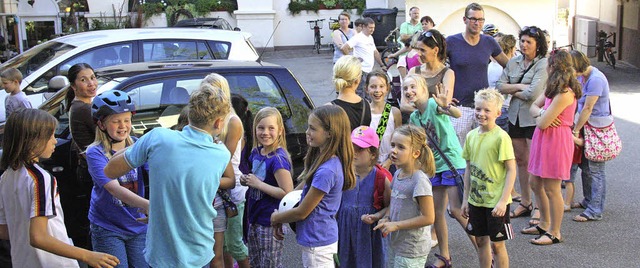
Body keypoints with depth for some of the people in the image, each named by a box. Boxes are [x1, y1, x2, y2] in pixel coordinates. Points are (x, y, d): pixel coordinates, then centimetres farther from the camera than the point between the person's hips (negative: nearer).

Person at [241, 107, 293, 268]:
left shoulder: (278, 159, -21)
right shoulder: (256, 153, 4)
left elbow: (287, 193, -25)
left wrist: (258, 183, -21)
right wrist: (247, 180, -1)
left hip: (271, 223, -8)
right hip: (255, 218, 8)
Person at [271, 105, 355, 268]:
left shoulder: (326, 171, -27)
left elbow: (302, 212, -19)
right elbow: (301, 188, 14)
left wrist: (276, 218, -1)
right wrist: (281, 216, 7)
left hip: (317, 244, -9)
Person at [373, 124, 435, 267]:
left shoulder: (420, 180, -21)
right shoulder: (398, 174, 3)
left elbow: (428, 218, -21)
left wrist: (396, 225, -19)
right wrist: (386, 218, -2)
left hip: (411, 250, -8)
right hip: (395, 244, 8)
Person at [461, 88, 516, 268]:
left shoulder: (501, 137, -14)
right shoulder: (471, 136, 3)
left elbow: (511, 170, -14)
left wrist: (503, 201, -18)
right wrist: (466, 198, 10)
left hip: (496, 201, -5)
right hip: (476, 199, 6)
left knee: (497, 244, 4)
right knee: (481, 240, 16)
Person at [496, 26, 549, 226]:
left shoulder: (543, 64, -12)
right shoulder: (513, 62, 8)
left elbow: (533, 93, -21)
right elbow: (499, 86, 2)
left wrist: (513, 92, -5)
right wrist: (519, 86, -12)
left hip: (534, 118, -6)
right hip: (515, 117, 6)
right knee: (521, 161, 13)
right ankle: (525, 203, 24)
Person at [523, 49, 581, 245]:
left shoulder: (564, 94, -22)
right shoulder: (552, 88, 9)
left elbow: (542, 123, -23)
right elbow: (534, 107, 13)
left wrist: (541, 117, 0)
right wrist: (542, 114, -9)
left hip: (555, 141, -10)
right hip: (543, 140, 10)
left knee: (551, 189, -1)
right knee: (535, 183, 17)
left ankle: (555, 233, 11)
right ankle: (544, 224, 31)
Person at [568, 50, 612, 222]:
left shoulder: (596, 80, -22)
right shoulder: (582, 76, 6)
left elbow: (587, 109, -19)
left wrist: (575, 130, -11)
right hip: (586, 126, 9)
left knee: (595, 169, -3)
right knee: (585, 165, 16)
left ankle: (595, 211, 4)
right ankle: (589, 201, 31)